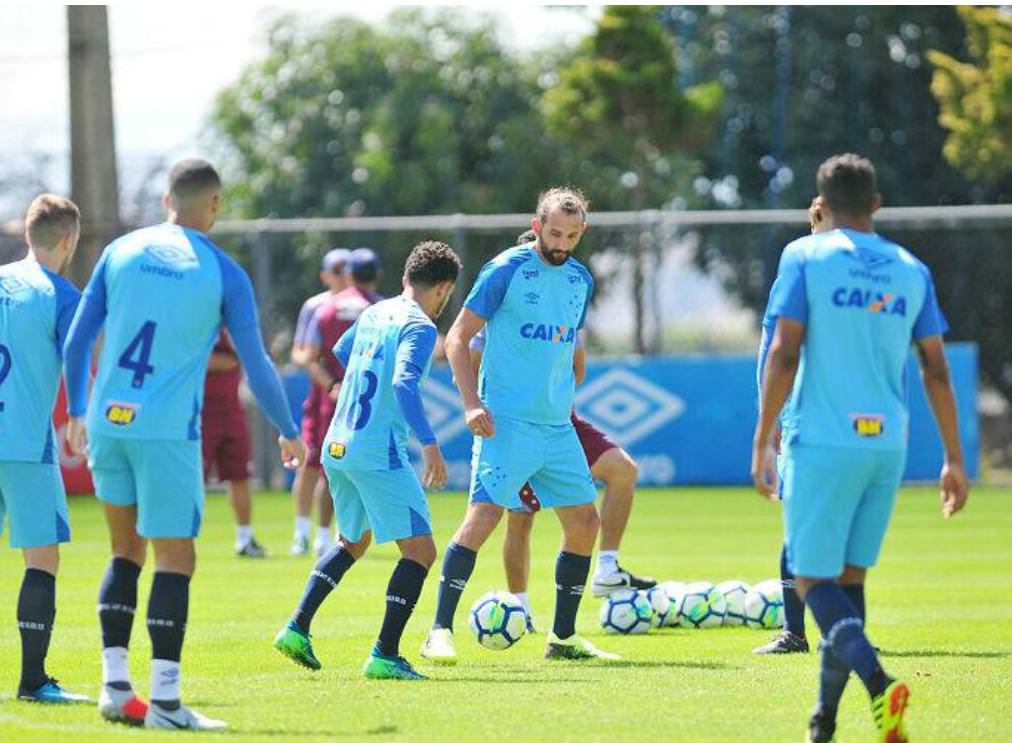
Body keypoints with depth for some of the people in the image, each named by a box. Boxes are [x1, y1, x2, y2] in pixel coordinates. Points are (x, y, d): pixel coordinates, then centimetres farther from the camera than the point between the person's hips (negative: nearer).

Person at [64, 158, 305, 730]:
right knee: (176, 560, 0)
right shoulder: (224, 274, -2)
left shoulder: (121, 251, 8)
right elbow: (257, 367, 0)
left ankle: (115, 685, 11)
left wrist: (78, 413, 23)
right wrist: (290, 433, 14)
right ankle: (165, 702, -5)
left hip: (107, 424, 4)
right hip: (169, 431, -4)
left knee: (126, 551, 16)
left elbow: (76, 342, 10)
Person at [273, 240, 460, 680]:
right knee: (420, 552, -5)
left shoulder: (374, 314, 15)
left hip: (337, 447, 9)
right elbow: (404, 383, -26)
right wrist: (429, 445, -30)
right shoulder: (419, 328, -10)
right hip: (379, 454, -9)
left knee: (353, 542, 27)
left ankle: (297, 629, 18)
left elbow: (340, 354, 35)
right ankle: (385, 656, -12)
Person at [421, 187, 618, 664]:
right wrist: (472, 404, -16)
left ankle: (562, 638, 17)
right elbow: (457, 338, -6)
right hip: (506, 422, -7)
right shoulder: (505, 270, -7)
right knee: (484, 513, -17)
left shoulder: (580, 280, 13)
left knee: (584, 522, 6)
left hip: (557, 427, 7)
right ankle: (440, 632, -13)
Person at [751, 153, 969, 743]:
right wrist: (955, 460, 13)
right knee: (850, 575, 15)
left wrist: (763, 441, -4)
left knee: (813, 577, -1)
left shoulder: (806, 257, -1)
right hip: (887, 445, 4)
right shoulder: (912, 271, 10)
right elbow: (937, 370, 9)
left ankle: (877, 681, -26)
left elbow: (784, 353, -8)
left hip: (822, 443, -4)